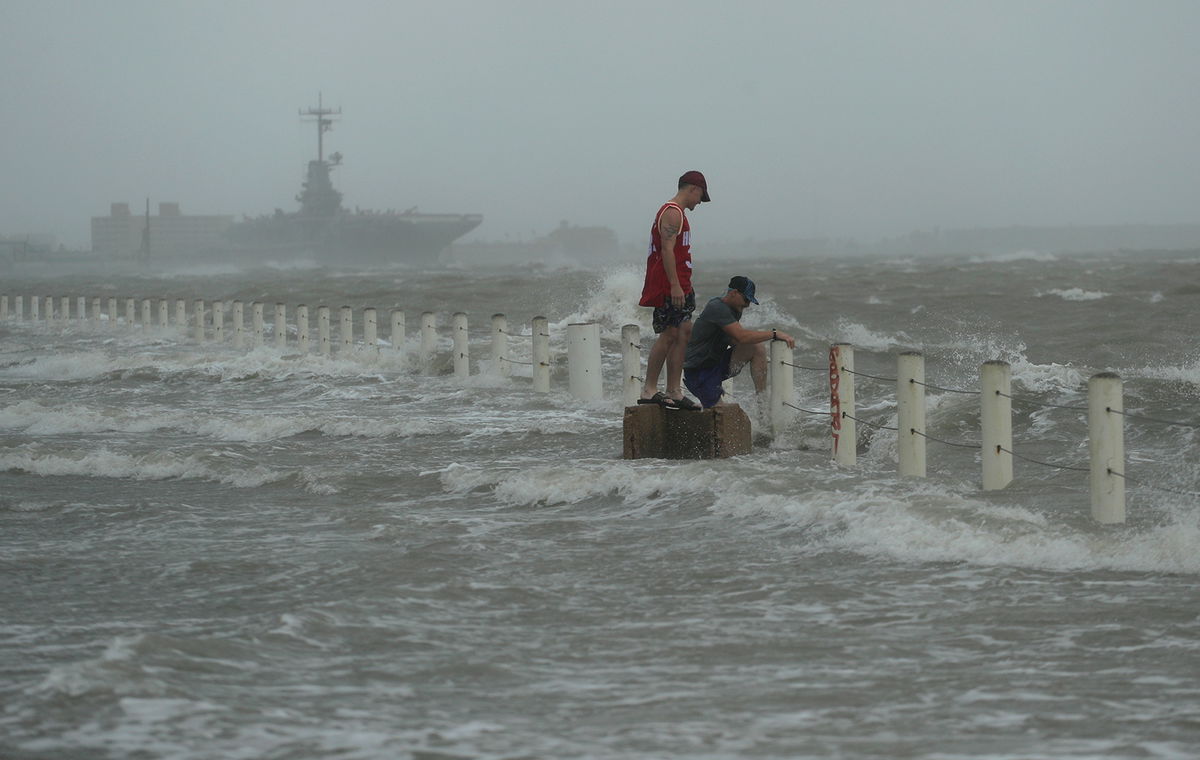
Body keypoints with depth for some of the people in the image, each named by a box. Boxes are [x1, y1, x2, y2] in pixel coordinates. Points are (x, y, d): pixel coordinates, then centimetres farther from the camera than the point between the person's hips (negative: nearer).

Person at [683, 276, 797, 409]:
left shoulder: (734, 309, 8)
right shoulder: (717, 308, -22)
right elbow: (742, 337, -31)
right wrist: (774, 334, -27)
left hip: (718, 364, 9)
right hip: (697, 372, -9)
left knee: (757, 348, -10)